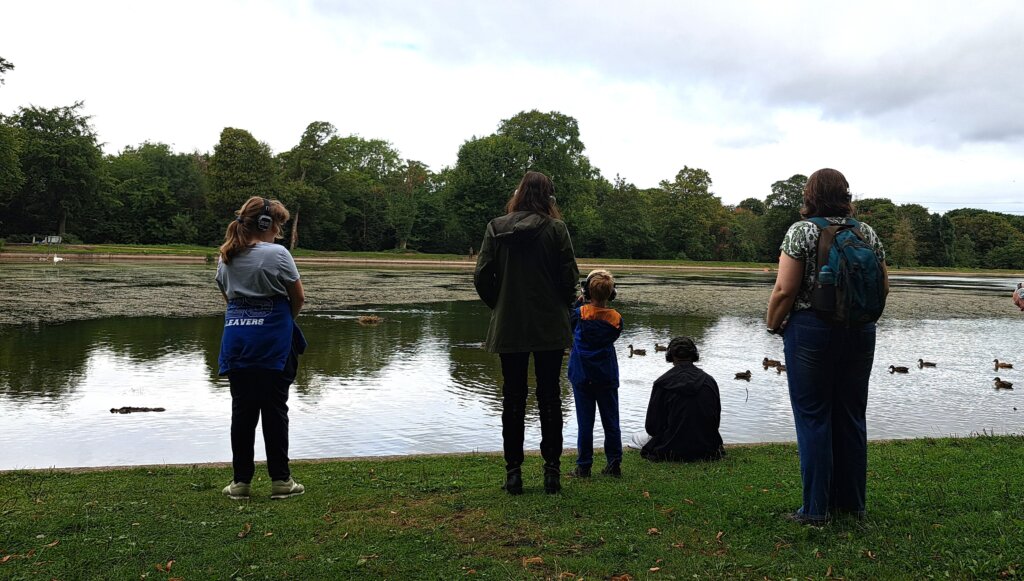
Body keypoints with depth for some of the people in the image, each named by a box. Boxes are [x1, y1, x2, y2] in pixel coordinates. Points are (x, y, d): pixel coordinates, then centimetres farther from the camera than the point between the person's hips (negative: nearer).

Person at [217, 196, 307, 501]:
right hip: (273, 341, -5)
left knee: (241, 409, 9)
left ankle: (241, 481, 14)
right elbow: (298, 298, -2)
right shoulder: (277, 253, -8)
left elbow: (228, 296, 16)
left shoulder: (226, 258, 10)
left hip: (236, 338, 5)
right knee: (274, 410, 2)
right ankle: (280, 480, 9)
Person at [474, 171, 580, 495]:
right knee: (549, 397, 10)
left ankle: (513, 472, 11)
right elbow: (570, 276, -8)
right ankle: (552, 470, 12)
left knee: (513, 398, 10)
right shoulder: (555, 228, -8)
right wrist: (563, 305, 10)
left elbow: (482, 277, -4)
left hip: (508, 328, 1)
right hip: (550, 327, -1)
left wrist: (499, 305, 12)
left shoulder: (496, 228, -2)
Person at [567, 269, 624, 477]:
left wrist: (580, 302, 11)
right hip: (607, 377, 2)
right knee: (611, 421, 9)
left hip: (582, 376, -2)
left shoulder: (580, 313, -10)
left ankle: (583, 466, 6)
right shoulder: (616, 318, -3)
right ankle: (614, 463, 11)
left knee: (585, 421, 2)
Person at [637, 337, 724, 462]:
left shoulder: (662, 383, -12)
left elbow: (651, 427, -7)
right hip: (707, 450, 4)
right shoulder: (710, 381, -2)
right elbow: (716, 422, 6)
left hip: (671, 451, -4)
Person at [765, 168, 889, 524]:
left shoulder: (801, 231, -8)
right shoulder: (866, 232, 7)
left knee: (813, 417, 2)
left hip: (810, 331, -5)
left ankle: (815, 509, 6)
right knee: (851, 415, 13)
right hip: (860, 334, 5)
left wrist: (773, 324, 1)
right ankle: (852, 502, 23)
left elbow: (785, 289, -14)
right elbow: (883, 287, 9)